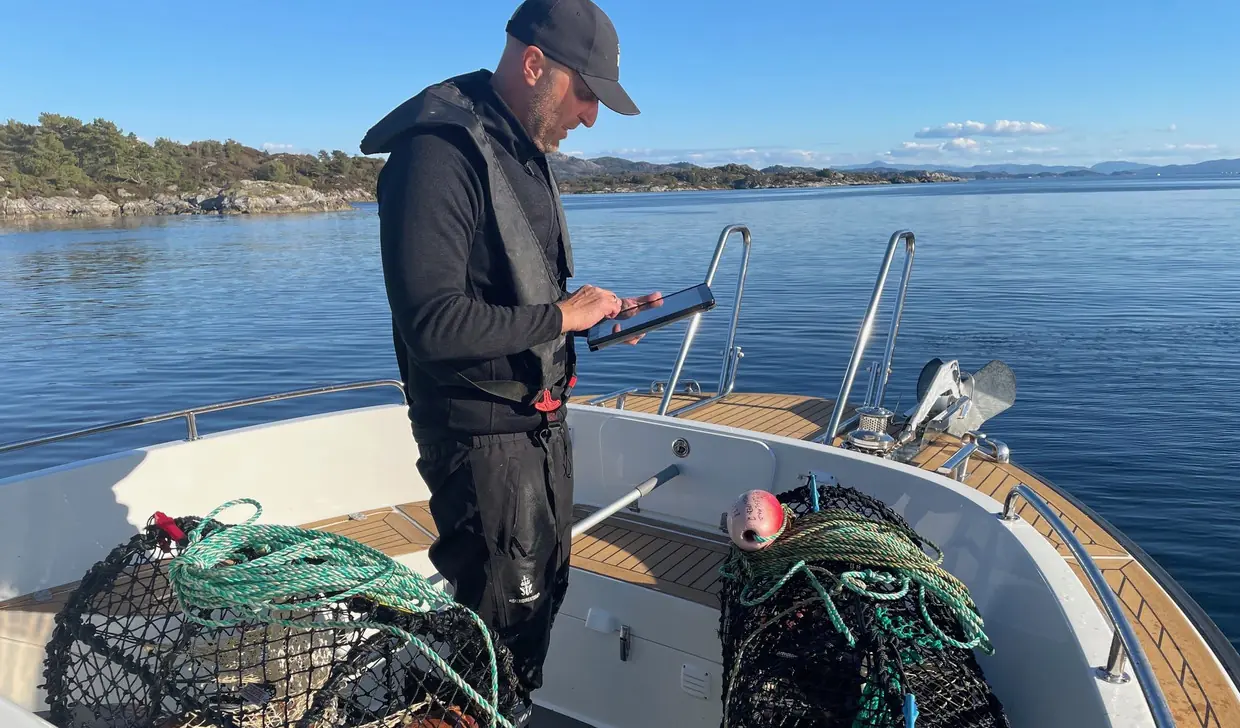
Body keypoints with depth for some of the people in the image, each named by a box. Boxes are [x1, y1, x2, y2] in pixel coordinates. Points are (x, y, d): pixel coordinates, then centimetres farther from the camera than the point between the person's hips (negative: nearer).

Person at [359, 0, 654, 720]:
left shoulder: (525, 153, 12)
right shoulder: (440, 151, -20)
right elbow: (432, 323, -28)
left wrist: (598, 311, 4)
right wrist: (559, 315, -19)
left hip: (542, 423, 10)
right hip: (483, 436, -9)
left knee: (542, 595, 22)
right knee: (499, 618, 5)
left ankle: (518, 712, 42)